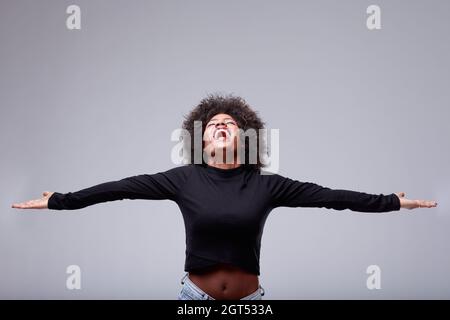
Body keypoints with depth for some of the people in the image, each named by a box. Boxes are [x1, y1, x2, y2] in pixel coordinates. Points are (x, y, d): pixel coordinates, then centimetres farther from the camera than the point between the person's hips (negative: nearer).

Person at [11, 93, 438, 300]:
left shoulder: (266, 184, -4)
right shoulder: (185, 179, -5)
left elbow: (326, 195, -3)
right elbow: (124, 187, -5)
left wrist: (392, 202, -2)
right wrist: (59, 201, -6)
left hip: (249, 298, 1)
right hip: (196, 296, 0)